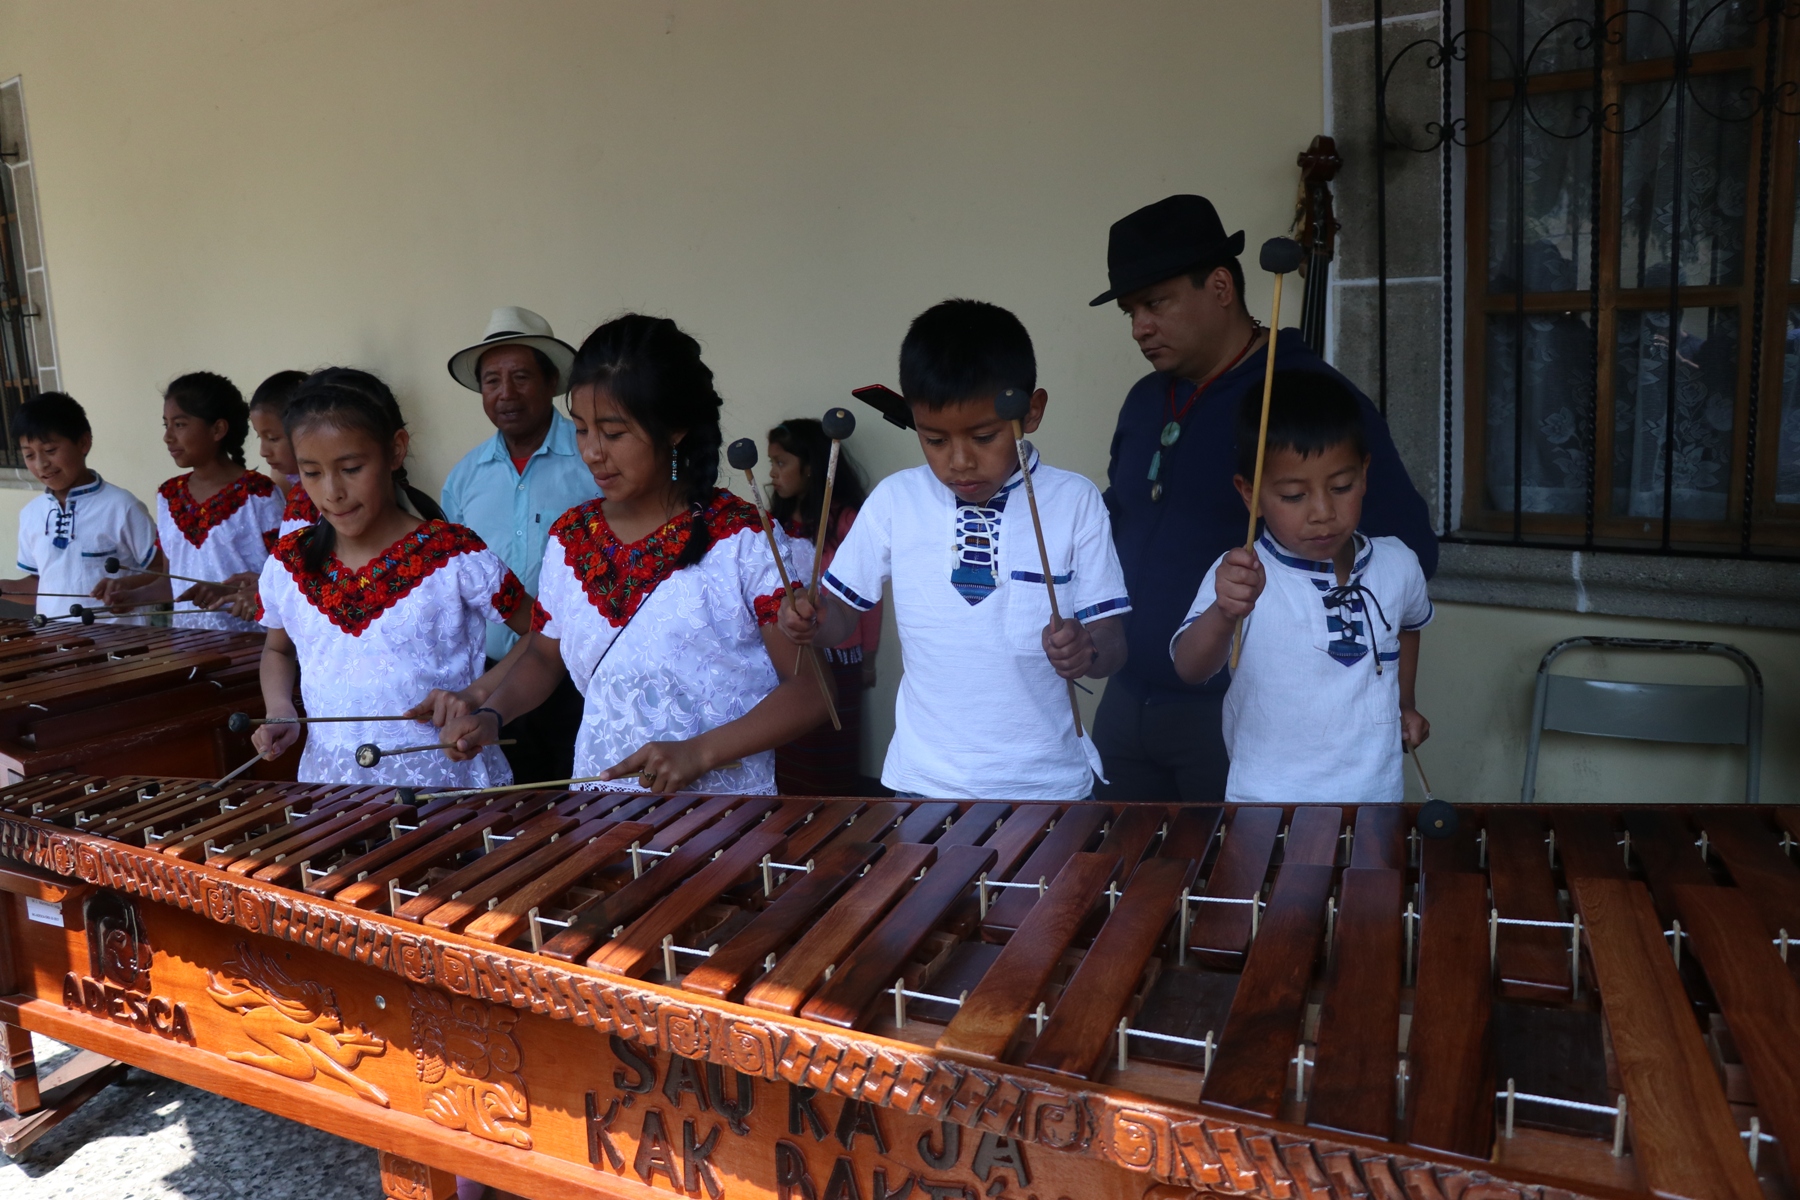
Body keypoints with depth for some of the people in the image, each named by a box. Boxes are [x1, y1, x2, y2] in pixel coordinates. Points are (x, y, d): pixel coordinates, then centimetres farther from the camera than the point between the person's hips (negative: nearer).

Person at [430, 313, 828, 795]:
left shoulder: (744, 543, -7)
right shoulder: (571, 538, 9)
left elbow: (809, 689, -7)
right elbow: (543, 654, 24)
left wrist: (699, 751, -17)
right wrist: (491, 714, 5)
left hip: (722, 812, -3)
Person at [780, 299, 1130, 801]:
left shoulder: (1075, 503, -6)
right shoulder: (895, 500, -2)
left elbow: (1112, 642, -6)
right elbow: (844, 609, 4)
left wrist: (1086, 651, -28)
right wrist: (809, 621, -17)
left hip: (1046, 782, -1)